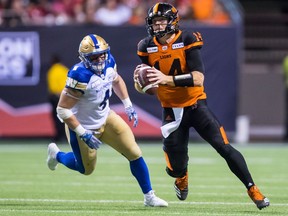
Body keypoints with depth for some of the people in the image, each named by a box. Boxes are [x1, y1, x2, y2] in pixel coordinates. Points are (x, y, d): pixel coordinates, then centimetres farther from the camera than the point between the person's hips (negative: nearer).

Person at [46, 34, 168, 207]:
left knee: (135, 154, -1)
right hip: (83, 126, -6)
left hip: (106, 118, 6)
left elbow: (116, 80, 14)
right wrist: (83, 134, -28)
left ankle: (149, 197, 13)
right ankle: (56, 154, 44)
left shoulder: (109, 63, -12)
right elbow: (63, 110, -30)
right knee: (86, 169, 15)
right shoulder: (80, 76, -34)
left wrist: (128, 105, 9)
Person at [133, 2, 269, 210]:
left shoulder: (187, 40, -15)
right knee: (175, 168, 3)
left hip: (196, 105, -2)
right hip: (172, 111, 2)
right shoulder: (147, 47, -4)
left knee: (225, 148, -13)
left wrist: (167, 79, -37)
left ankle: (253, 190, 0)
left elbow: (198, 78, -25)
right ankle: (182, 177, 42)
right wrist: (140, 81, -22)